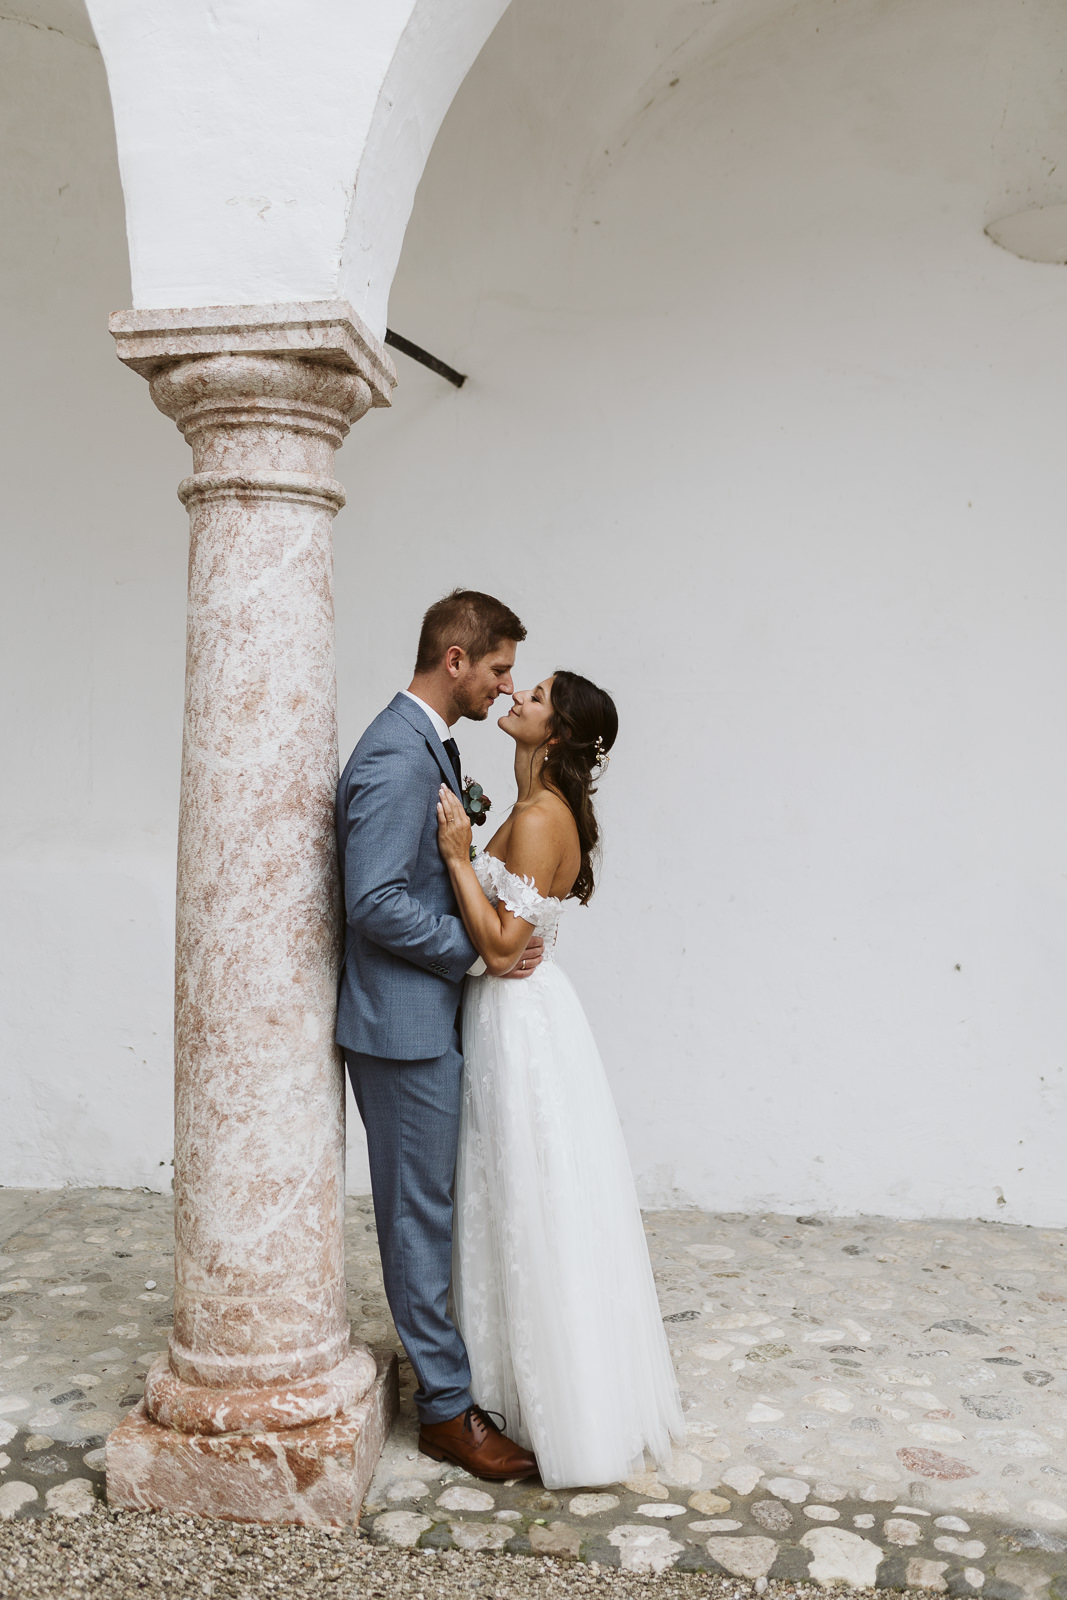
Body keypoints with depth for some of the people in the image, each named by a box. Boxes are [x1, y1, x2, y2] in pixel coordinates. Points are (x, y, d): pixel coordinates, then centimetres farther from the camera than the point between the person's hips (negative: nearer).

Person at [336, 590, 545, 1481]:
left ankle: (450, 1359, 34)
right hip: (404, 1023, -10)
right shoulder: (397, 757, -20)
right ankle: (448, 1408, 14)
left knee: (437, 1204, 19)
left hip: (433, 1017, 10)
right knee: (422, 1210, 2)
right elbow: (377, 902, -25)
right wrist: (480, 946, -17)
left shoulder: (432, 746, 13)